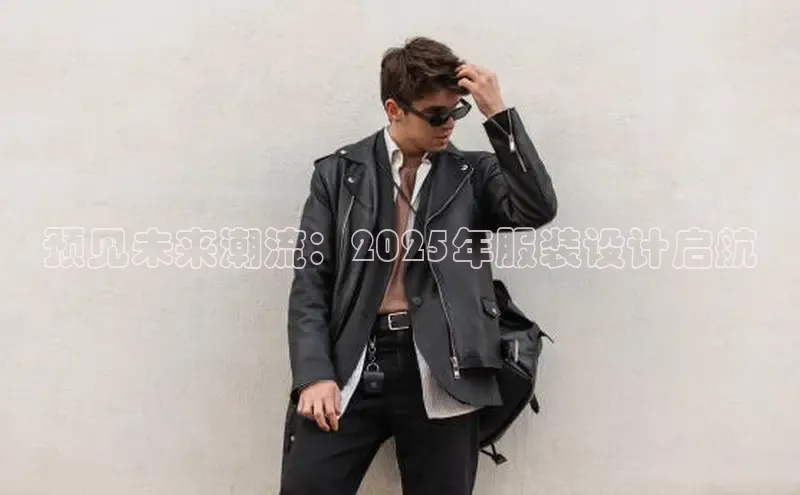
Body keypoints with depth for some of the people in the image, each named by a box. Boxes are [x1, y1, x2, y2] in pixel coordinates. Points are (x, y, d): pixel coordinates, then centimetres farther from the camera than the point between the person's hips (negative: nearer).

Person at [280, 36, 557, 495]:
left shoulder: (473, 173, 9)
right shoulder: (338, 173, 8)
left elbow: (538, 209, -9)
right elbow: (310, 281, 3)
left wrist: (499, 113, -12)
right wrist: (314, 374, -9)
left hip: (440, 370, 0)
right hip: (351, 366, 0)